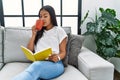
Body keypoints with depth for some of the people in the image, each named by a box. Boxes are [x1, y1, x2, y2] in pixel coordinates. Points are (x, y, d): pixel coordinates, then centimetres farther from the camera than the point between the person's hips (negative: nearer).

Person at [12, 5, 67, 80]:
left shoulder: (59, 30, 13)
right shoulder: (39, 31, 24)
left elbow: (63, 52, 8)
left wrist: (58, 57, -16)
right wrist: (34, 35, 7)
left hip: (54, 64, -3)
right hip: (38, 63, 3)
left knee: (37, 66, -41)